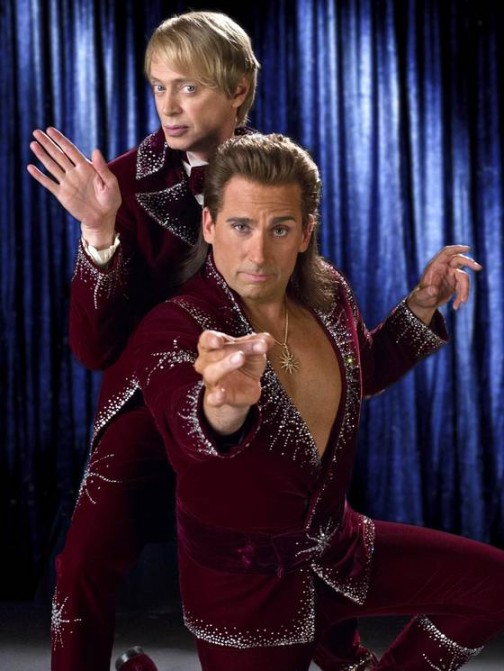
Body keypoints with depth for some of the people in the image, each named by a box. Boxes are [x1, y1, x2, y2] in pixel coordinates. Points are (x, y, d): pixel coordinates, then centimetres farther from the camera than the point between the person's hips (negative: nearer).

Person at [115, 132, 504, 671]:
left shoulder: (327, 294, -7)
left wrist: (423, 305, 1)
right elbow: (187, 424, -47)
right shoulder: (172, 330, -24)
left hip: (336, 545, 6)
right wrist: (224, 404, -71)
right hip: (244, 583, -5)